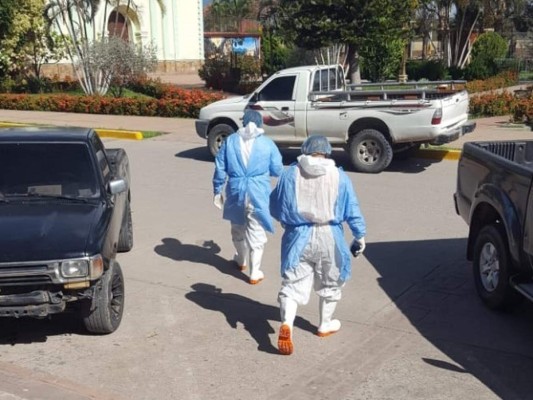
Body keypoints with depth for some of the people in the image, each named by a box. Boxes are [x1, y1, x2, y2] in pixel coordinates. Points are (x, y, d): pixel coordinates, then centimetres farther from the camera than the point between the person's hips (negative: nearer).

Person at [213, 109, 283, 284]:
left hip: (236, 191, 2)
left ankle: (241, 260, 43)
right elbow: (277, 170, 3)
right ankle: (255, 273, 8)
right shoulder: (267, 143, -2)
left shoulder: (230, 140, 2)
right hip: (259, 193, -2)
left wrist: (217, 191, 12)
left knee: (238, 228, 22)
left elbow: (220, 168, 2)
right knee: (256, 233, 6)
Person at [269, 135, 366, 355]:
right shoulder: (339, 176, -4)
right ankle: (325, 325, 36)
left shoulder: (290, 174, -3)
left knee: (292, 285, 1)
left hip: (298, 238, 0)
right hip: (329, 238, 1)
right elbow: (352, 211, 0)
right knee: (329, 284, 21)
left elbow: (275, 207, 5)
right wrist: (359, 236, 12)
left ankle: (286, 325, -21)